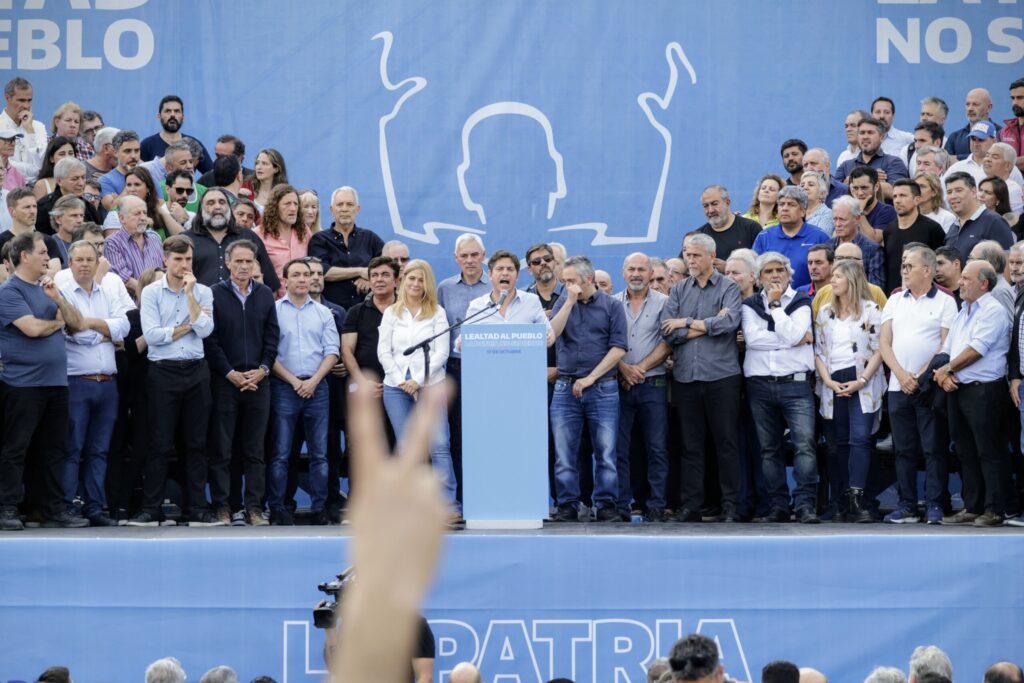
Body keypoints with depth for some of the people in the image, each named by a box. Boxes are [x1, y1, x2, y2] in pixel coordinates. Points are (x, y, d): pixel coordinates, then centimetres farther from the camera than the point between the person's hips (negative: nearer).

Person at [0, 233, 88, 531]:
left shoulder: (48, 288, 16)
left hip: (56, 382, 7)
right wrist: (57, 322, 1)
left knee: (54, 450, 9)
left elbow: (77, 324, 9)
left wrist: (58, 299, -8)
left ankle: (53, 508, 15)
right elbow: (32, 328, -18)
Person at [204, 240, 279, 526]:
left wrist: (263, 369, -4)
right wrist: (230, 373, -10)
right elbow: (210, 339, -4)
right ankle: (221, 506, 5)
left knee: (255, 450, 5)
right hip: (224, 381, -3)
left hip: (258, 381, 3)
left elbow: (272, 336, 9)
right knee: (221, 450, 0)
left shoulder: (265, 295, 10)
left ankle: (255, 507, 8)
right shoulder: (214, 295, -1)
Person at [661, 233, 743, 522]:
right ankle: (690, 505, 9)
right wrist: (708, 326, -6)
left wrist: (687, 323, -6)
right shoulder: (679, 290, 13)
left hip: (721, 375, -3)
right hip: (685, 376, 3)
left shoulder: (728, 287, 3)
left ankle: (730, 505, 3)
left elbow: (730, 321, -15)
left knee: (726, 441, 0)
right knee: (690, 444, 6)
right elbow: (667, 331, 1)